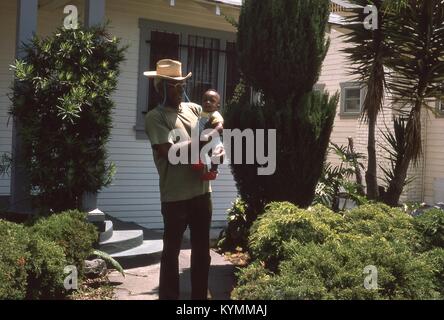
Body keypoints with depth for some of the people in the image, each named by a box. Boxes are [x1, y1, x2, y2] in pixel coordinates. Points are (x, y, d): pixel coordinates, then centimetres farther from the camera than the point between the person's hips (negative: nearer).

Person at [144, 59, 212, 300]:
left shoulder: (195, 109, 11)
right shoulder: (155, 117, -6)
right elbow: (169, 151, -16)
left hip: (202, 191, 6)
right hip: (175, 196, -6)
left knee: (202, 249, 15)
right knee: (172, 250, 7)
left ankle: (200, 296, 29)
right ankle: (168, 297, 18)